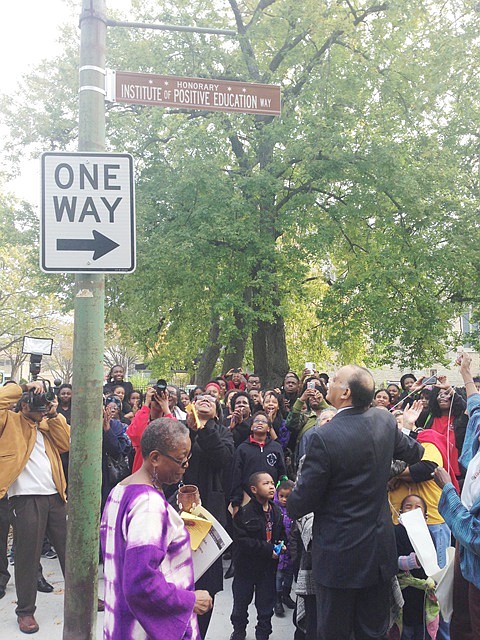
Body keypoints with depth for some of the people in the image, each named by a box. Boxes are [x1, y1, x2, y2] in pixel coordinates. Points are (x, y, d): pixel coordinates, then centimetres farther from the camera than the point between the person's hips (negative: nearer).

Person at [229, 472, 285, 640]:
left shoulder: (276, 512, -2)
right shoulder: (244, 512, -19)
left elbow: (281, 534, 13)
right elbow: (241, 540, -23)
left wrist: (280, 544, -9)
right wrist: (267, 549, -24)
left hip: (268, 566, 3)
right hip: (246, 565, -3)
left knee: (266, 604, 14)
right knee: (241, 602, 16)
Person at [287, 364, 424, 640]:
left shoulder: (325, 437, -25)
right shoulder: (385, 420, -7)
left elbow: (302, 502, -17)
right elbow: (414, 452, 14)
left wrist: (292, 506, 5)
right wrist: (405, 428, 33)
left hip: (339, 554, -5)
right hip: (380, 551, 6)